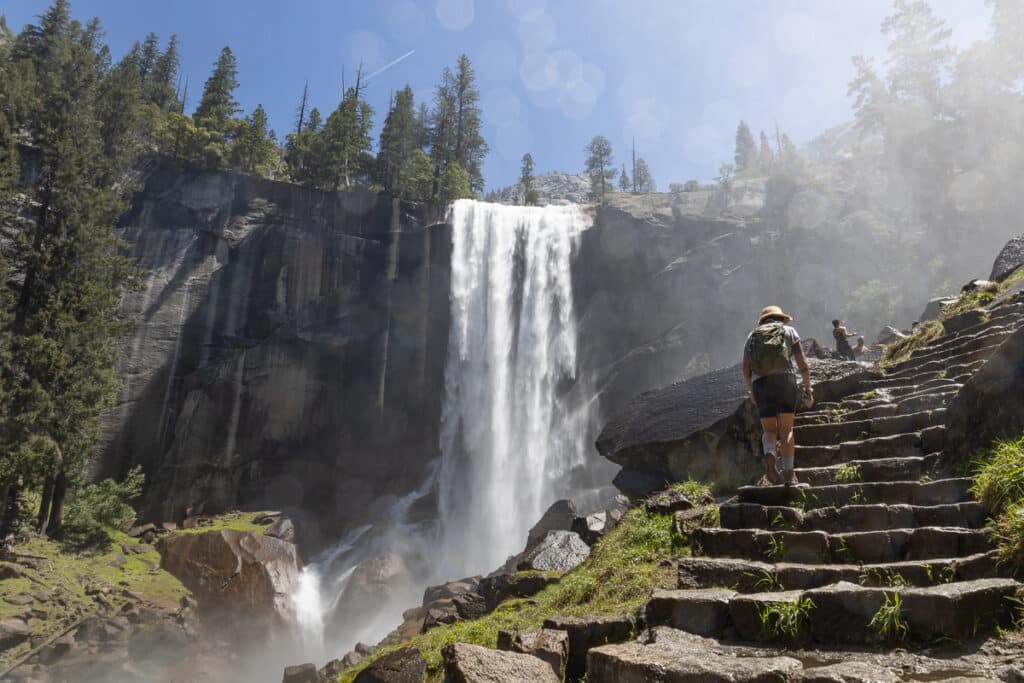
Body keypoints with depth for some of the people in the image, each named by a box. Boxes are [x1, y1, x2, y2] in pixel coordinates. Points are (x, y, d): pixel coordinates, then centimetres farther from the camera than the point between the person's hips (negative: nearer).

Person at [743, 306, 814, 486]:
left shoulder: (752, 335, 18)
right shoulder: (789, 331, 15)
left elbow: (746, 370, 8)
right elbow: (803, 364, 5)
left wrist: (751, 391, 20)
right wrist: (808, 389, 9)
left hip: (760, 384, 1)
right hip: (785, 380, -1)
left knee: (769, 430, 9)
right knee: (786, 429, 8)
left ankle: (769, 456, -20)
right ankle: (788, 472, 2)